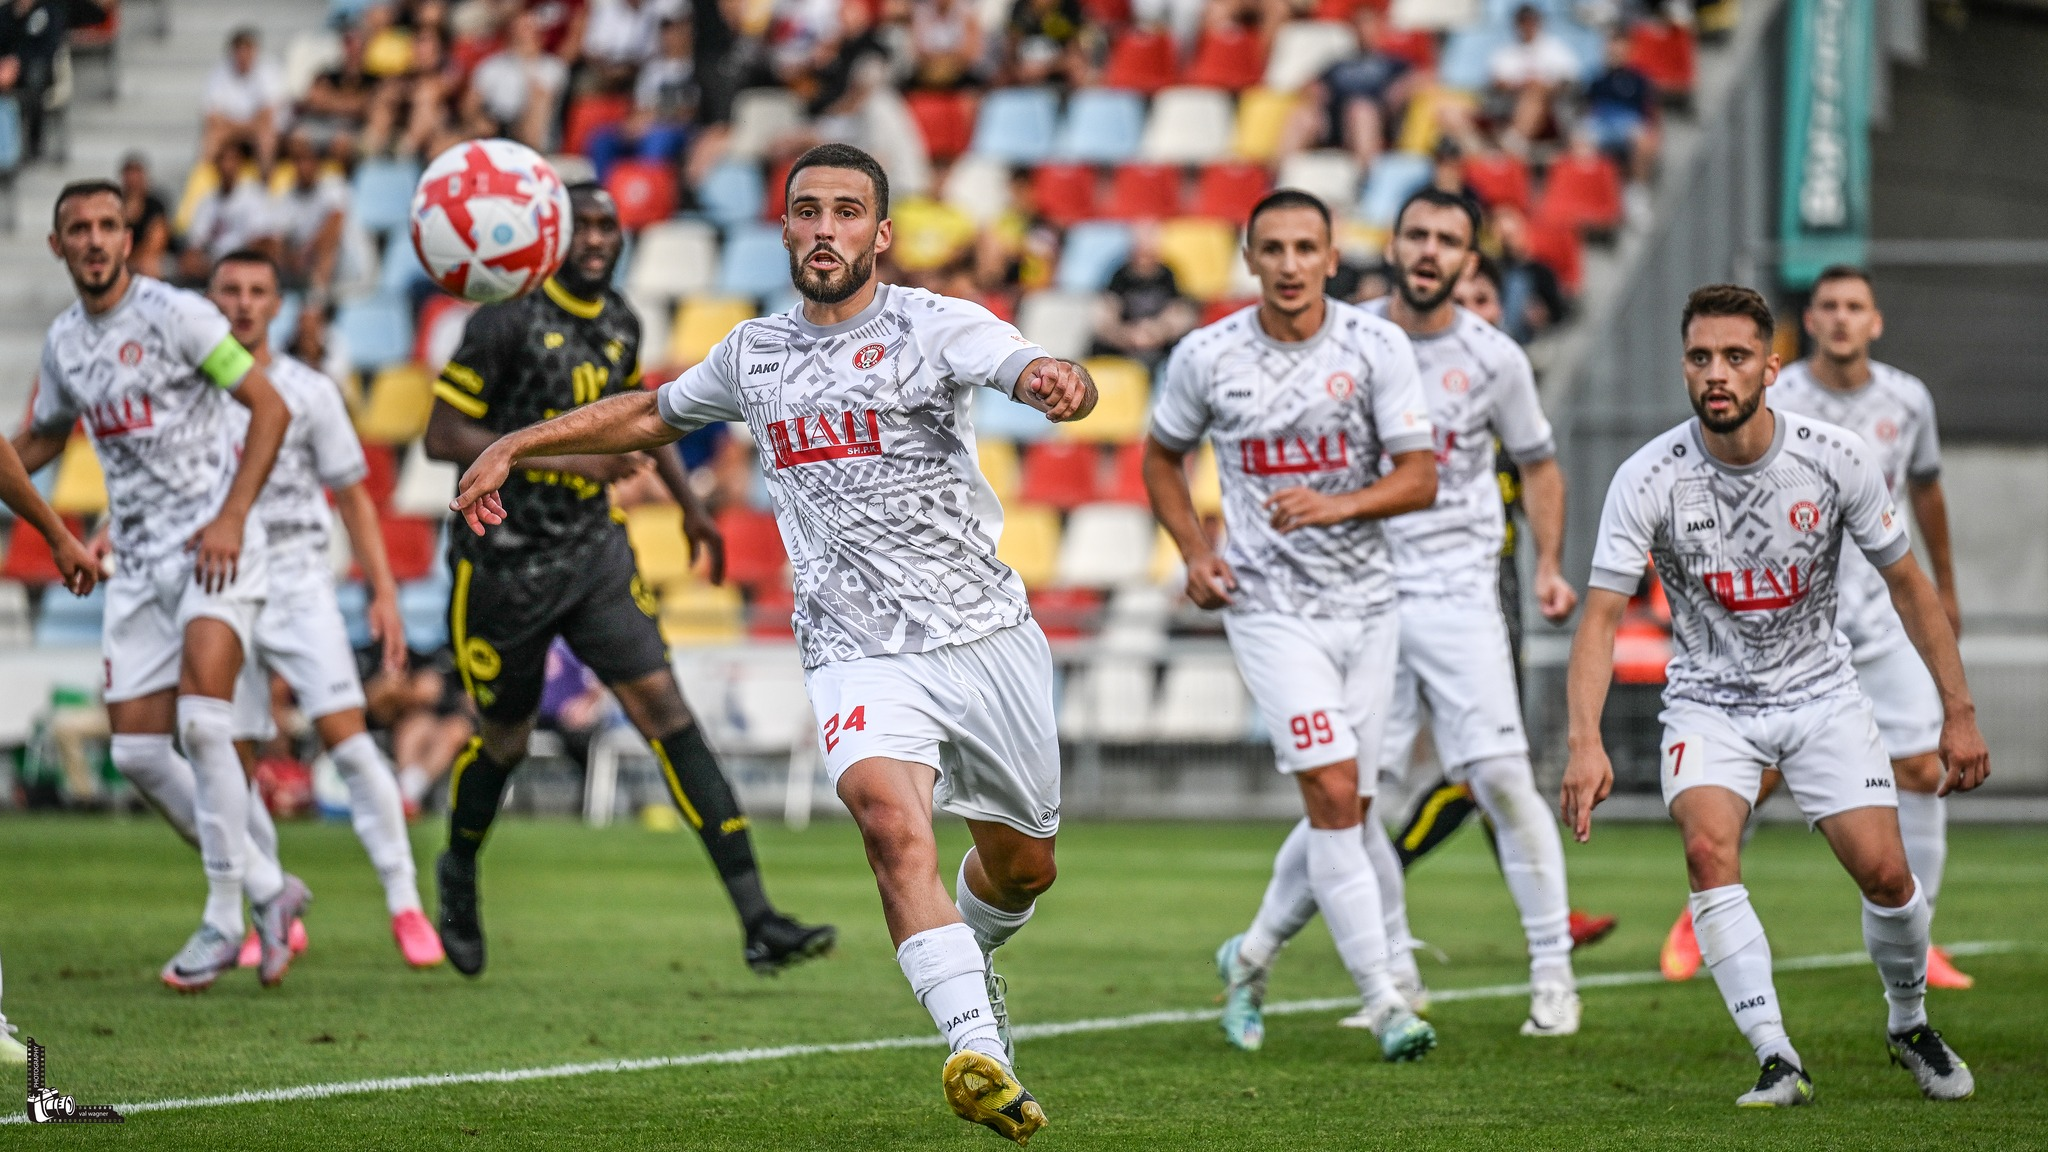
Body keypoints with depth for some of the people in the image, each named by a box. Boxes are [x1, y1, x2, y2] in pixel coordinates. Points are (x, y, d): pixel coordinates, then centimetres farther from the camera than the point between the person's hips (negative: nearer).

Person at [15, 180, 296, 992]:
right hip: (138, 560, 7)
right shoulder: (63, 341, 11)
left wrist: (231, 517, -16)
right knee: (137, 751, 1)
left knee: (201, 723, -21)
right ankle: (268, 891, 15)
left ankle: (223, 922, -12)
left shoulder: (175, 314, -9)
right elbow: (41, 441, 28)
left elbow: (270, 408, -9)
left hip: (213, 548, -7)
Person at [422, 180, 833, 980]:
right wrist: (564, 457, -25)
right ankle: (458, 876, 44)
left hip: (594, 551, 4)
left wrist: (690, 507, 27)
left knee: (667, 711, -10)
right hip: (504, 563, -4)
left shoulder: (620, 324, 6)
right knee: (505, 742, 10)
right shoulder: (508, 320, -14)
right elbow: (443, 435, -17)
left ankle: (757, 920, -18)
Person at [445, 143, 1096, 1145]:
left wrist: (1063, 383, -49)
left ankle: (966, 958, 50)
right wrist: (513, 446, 21)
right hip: (859, 658, 1)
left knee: (1024, 863, 14)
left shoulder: (934, 327, -6)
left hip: (987, 638, -1)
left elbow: (1033, 374, -25)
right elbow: (649, 414, 27)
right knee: (890, 816, -29)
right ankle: (976, 1048, -37)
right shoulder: (754, 355, 9)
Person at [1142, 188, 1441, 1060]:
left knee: (1346, 813, 8)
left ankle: (1252, 956, 32)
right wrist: (1195, 552, -1)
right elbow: (1162, 457, 13)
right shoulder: (1206, 357, -5)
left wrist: (1337, 505, -24)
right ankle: (1383, 1003, -12)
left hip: (1366, 603, 3)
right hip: (1270, 606, -3)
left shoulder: (1376, 347, -5)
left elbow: (1420, 478, -7)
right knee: (1334, 794, -16)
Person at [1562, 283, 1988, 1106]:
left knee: (1884, 871, -11)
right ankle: (1777, 1060, -19)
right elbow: (1601, 615, -19)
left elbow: (1907, 585, 0)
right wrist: (1586, 741, -33)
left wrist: (1959, 713, 0)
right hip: (1708, 702, -1)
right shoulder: (1648, 480, -17)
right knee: (1708, 848, -26)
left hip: (1821, 694, 1)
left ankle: (1909, 1023, 20)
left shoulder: (1838, 459, -13)